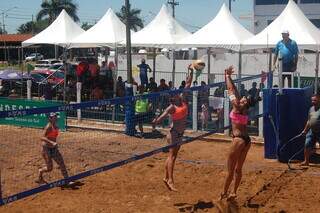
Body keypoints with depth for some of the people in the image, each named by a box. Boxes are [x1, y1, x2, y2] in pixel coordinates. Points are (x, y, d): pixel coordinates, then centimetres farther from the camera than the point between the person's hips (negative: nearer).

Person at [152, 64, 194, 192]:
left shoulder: (183, 100, 5)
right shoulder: (172, 107, -13)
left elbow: (188, 85, 7)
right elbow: (164, 115, -30)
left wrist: (191, 72, 5)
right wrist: (157, 120, -49)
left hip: (180, 133, 7)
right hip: (174, 132, -7)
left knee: (172, 156, 12)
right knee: (172, 156, -9)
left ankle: (166, 177, 20)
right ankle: (170, 181, -12)